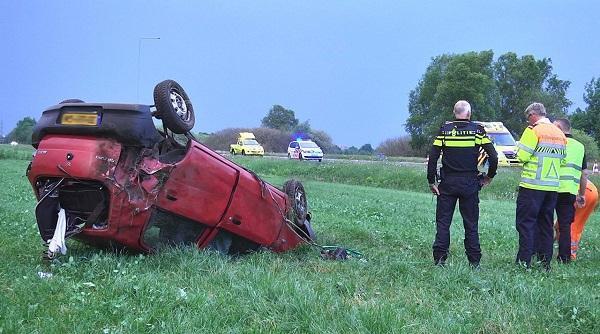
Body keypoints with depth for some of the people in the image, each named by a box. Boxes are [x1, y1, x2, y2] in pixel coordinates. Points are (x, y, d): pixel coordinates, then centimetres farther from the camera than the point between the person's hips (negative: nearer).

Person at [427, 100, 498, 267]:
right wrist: (489, 176, 10)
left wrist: (431, 181, 1)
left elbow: (433, 157, -6)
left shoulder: (444, 130, -1)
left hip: (447, 184, 0)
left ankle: (440, 258, 1)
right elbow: (493, 156, -4)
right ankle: (474, 261, 9)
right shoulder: (477, 130, -1)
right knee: (471, 224, 8)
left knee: (443, 222, 6)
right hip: (470, 183, 0)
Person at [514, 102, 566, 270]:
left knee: (525, 223, -2)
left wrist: (519, 146, 5)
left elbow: (522, 156, -15)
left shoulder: (533, 131, -10)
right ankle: (545, 261, 15)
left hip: (532, 186, -7)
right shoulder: (560, 134, 12)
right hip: (553, 186, 7)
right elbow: (562, 160, 14)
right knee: (546, 224, 13)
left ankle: (524, 261, -6)